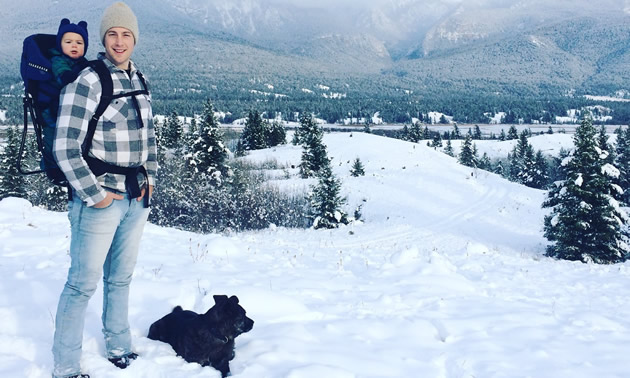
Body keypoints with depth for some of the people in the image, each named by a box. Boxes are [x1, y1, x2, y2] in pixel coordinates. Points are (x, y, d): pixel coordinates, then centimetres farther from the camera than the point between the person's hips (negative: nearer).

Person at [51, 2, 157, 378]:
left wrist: (151, 176, 12)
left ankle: (119, 348, 34)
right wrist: (94, 195, -14)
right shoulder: (87, 82, -15)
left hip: (137, 199, 7)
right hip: (100, 201, -6)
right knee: (84, 283, 0)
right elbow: (66, 148, -17)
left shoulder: (139, 79, 8)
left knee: (121, 278, 18)